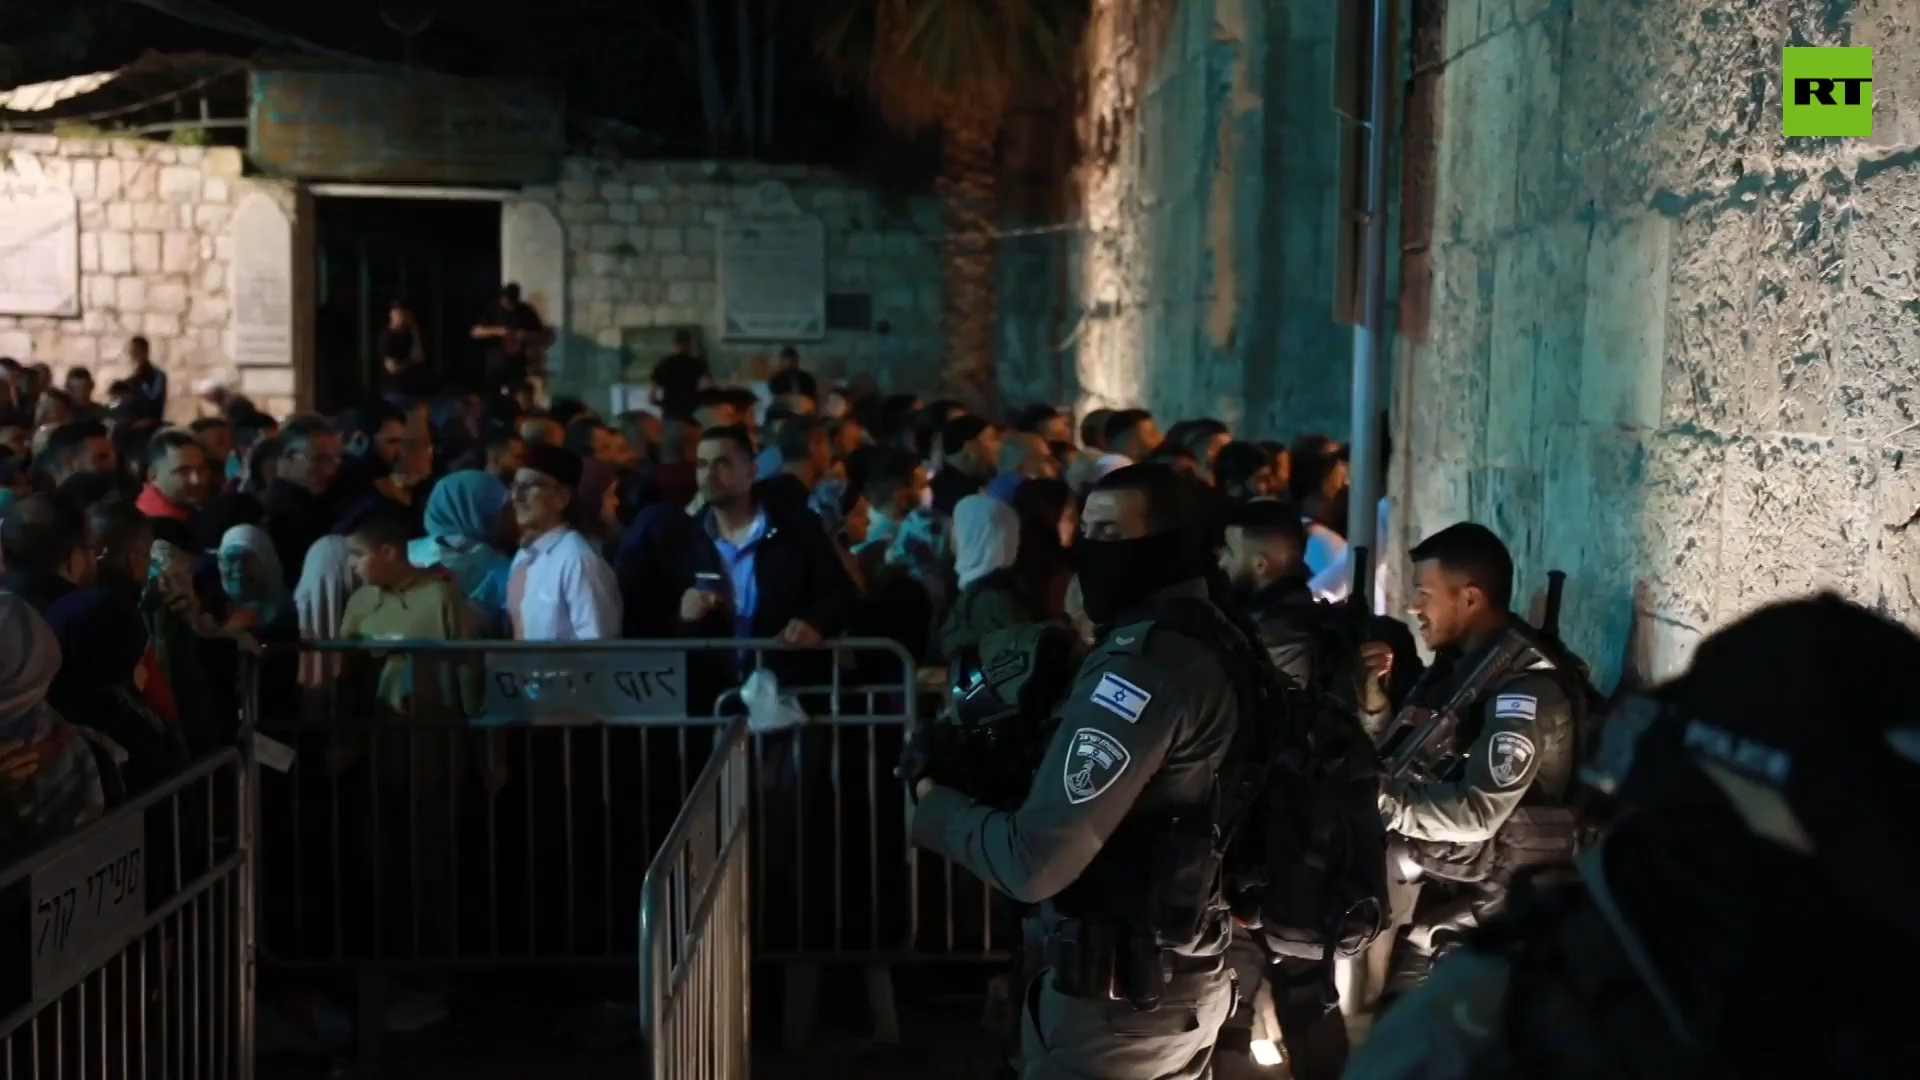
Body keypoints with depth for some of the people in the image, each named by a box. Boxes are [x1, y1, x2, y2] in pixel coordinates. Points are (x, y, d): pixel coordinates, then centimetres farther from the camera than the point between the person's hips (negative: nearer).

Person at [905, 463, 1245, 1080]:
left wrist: (935, 802, -8)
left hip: (1119, 997, -9)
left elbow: (1034, 861, -26)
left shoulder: (1142, 662, -23)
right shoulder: (1215, 640, 7)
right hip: (1189, 978, 9)